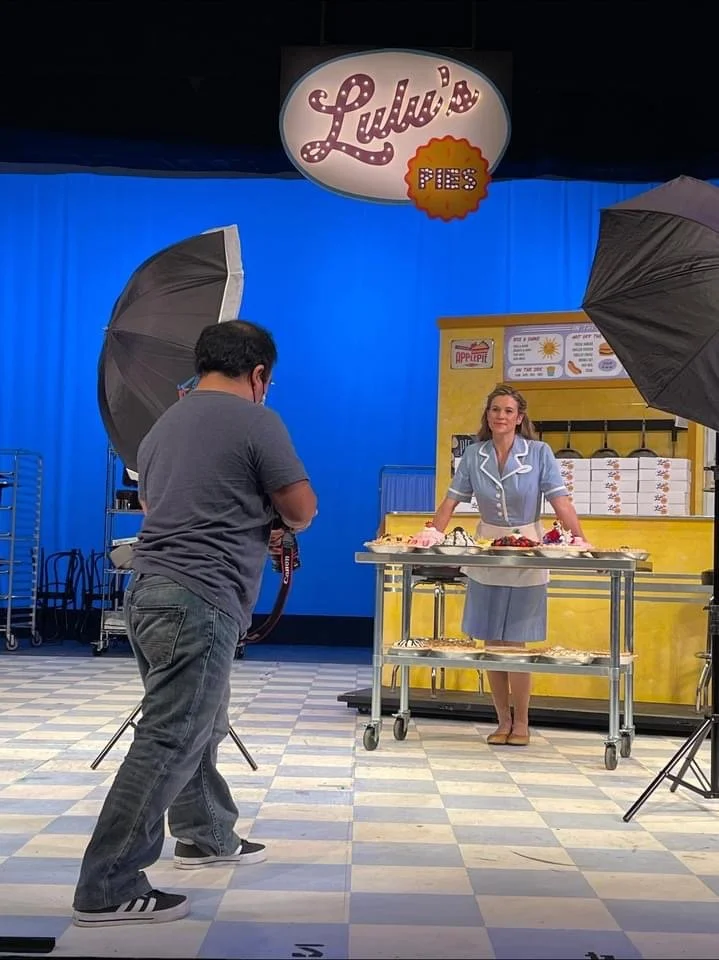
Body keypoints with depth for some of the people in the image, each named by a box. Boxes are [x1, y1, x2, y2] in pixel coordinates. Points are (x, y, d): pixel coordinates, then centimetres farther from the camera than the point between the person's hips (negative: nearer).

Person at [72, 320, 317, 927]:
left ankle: (207, 836, 36)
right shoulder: (255, 421, -6)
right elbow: (303, 509, -4)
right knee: (169, 742, -8)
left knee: (201, 728, 22)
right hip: (200, 602, -9)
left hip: (153, 590, 9)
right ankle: (107, 890, -7)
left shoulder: (163, 426, 17)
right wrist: (280, 519, 20)